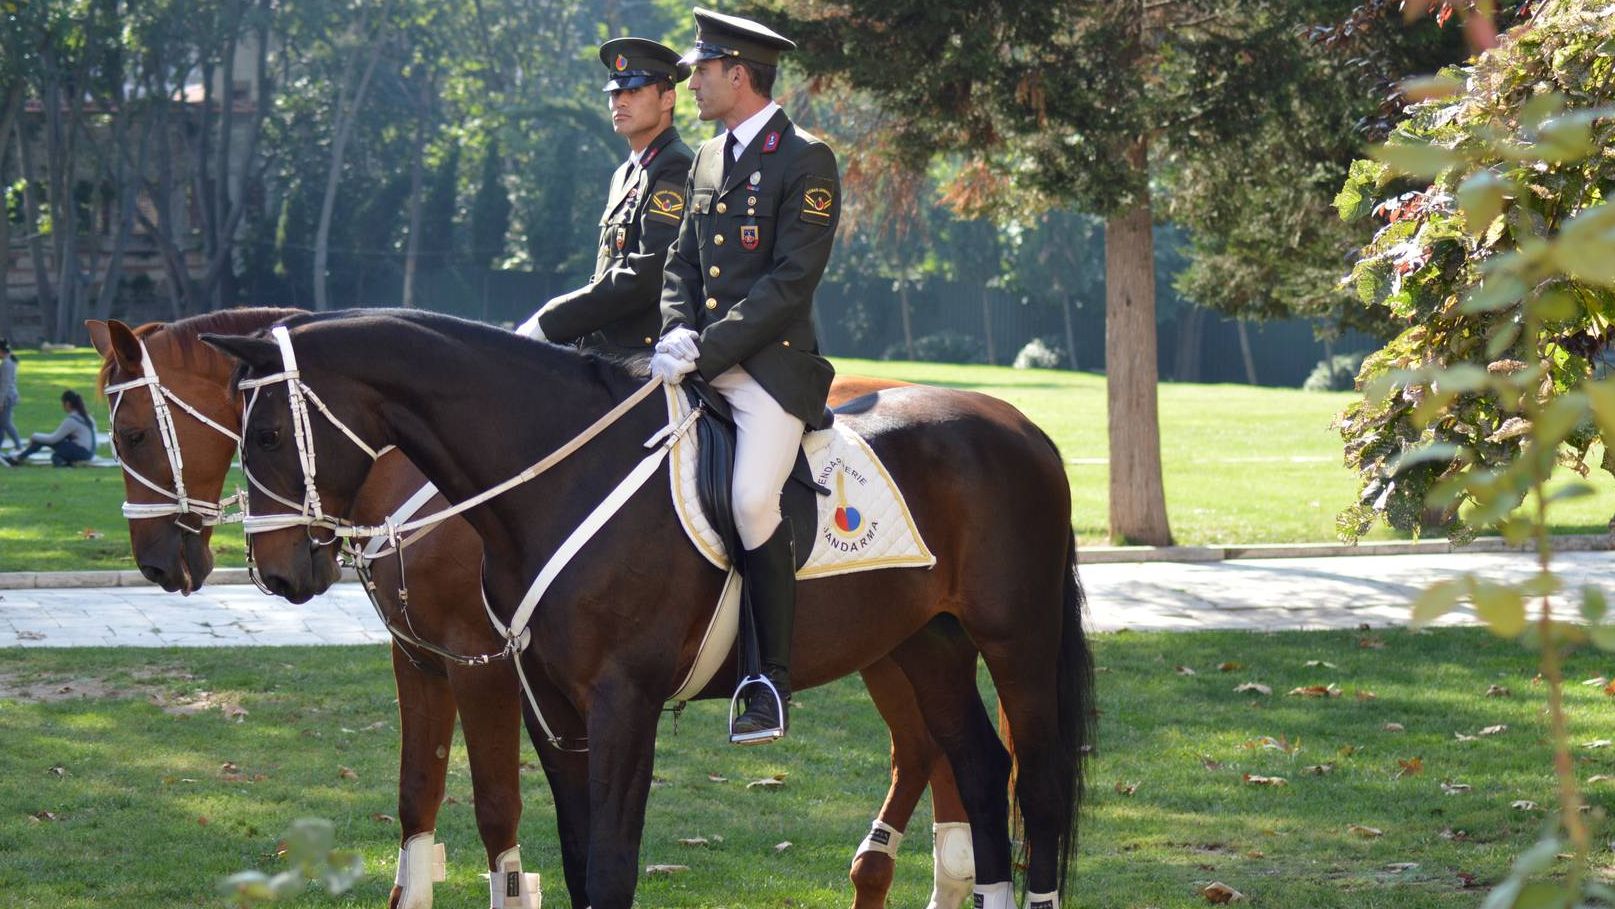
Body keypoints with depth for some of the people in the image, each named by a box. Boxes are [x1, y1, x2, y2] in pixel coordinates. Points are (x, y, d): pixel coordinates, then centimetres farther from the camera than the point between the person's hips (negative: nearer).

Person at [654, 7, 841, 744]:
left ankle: (773, 679, -15)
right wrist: (677, 331, -3)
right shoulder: (708, 160, 18)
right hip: (703, 365, 8)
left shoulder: (806, 162, -6)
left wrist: (706, 351, -19)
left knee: (752, 500, -25)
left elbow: (790, 282, -13)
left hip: (772, 364, -8)